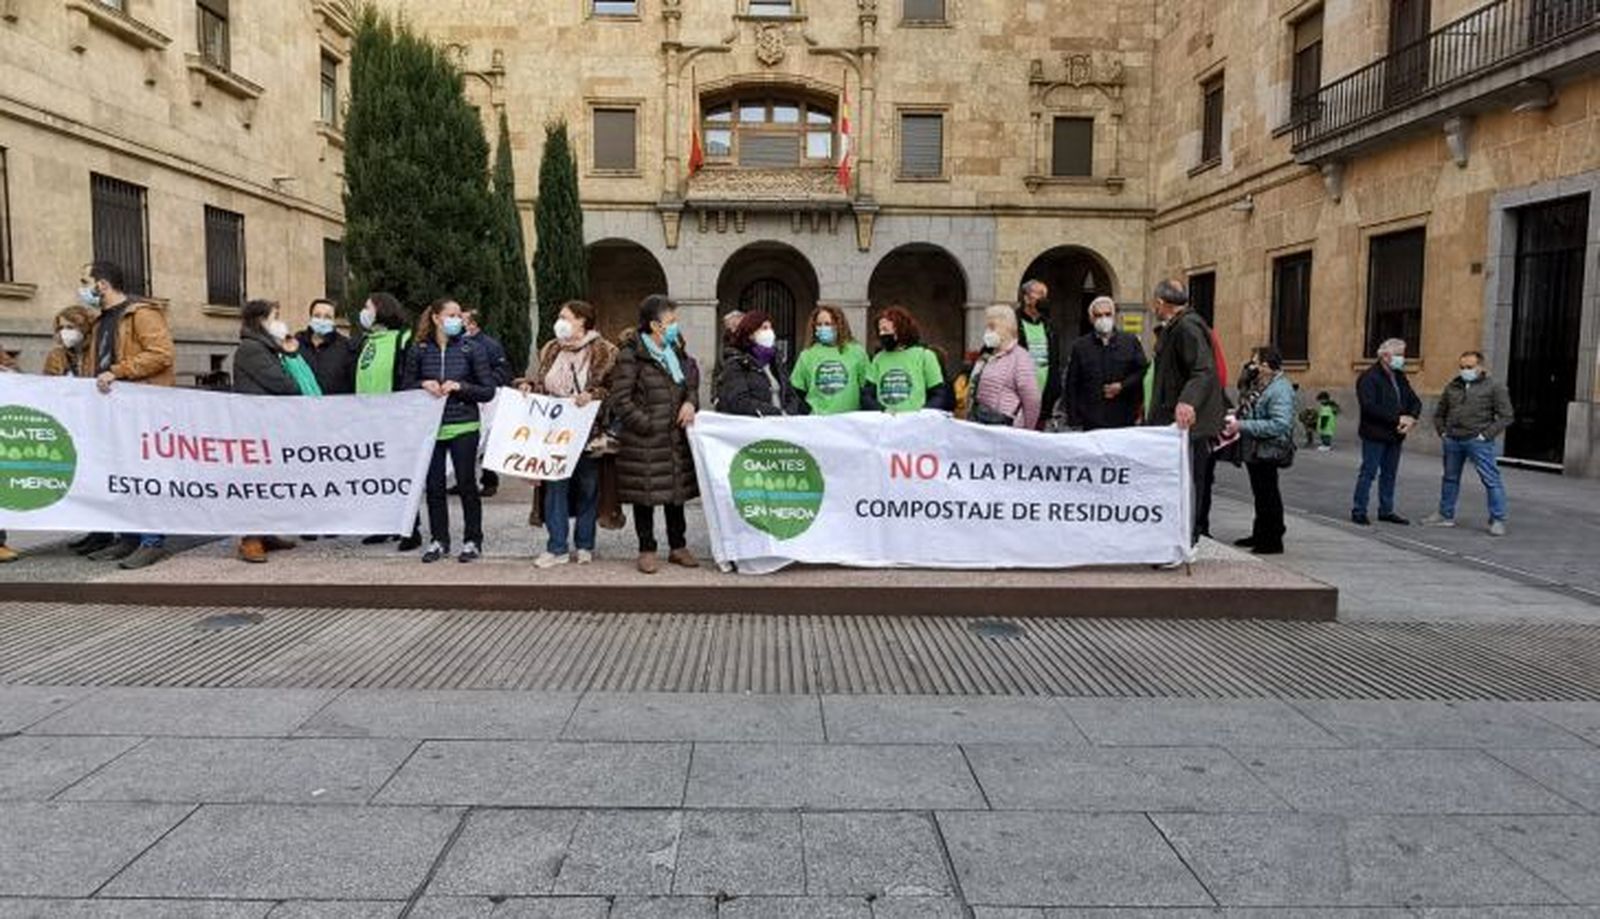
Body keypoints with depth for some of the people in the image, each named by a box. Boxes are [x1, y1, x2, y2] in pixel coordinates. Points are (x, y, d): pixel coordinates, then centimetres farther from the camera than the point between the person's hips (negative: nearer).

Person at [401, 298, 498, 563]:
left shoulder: (472, 349, 1)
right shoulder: (419, 350, 5)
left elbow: (488, 390, 0)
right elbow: (405, 387, 12)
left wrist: (460, 386, -13)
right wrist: (424, 385, -7)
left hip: (463, 427, -2)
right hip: (430, 426, 2)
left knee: (467, 483, 3)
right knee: (434, 485, 5)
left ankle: (472, 541, 14)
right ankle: (439, 540, 19)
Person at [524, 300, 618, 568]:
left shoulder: (603, 352, -4)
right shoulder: (551, 350, 12)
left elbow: (613, 389, -7)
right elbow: (541, 384, 19)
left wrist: (592, 395, -23)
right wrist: (528, 386, 0)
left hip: (587, 433, -3)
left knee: (587, 487, 8)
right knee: (555, 486, 1)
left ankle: (585, 545, 20)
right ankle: (556, 548, 7)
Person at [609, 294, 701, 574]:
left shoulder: (677, 350, 12)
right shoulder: (631, 355, -11)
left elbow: (692, 382, 22)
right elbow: (620, 400, -14)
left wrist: (690, 402, 0)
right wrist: (647, 425, -16)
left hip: (676, 438, 7)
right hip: (644, 442, -6)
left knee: (677, 490, 13)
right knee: (645, 496, 4)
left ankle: (678, 547, 26)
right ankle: (647, 550, 18)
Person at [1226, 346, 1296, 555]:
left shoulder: (1280, 389, -20)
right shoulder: (1258, 385, 9)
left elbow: (1280, 425, -28)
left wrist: (1242, 426, -27)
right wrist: (1236, 418, -1)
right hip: (1253, 450, 9)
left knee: (1268, 495, 0)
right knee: (1260, 494, 19)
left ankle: (1273, 541, 10)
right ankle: (1259, 535, 31)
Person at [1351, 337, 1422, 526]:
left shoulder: (1400, 377, 15)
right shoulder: (1369, 378, -11)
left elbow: (1415, 401, 15)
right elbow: (1369, 407, -21)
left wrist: (1411, 418, -7)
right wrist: (1397, 418, -20)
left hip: (1395, 435, 8)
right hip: (1375, 435, -7)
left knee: (1390, 474, 12)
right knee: (1368, 473, -3)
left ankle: (1386, 511, 20)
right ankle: (1358, 511, 3)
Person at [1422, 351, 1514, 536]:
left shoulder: (1494, 386, -1)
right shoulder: (1453, 387, 12)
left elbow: (1505, 416, -5)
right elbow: (1439, 413, 23)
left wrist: (1486, 434, -12)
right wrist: (1442, 432, 9)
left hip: (1478, 442, -5)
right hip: (1452, 442, 5)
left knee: (1491, 480, -5)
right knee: (1450, 478, 13)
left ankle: (1497, 521, 0)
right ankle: (1446, 515, 24)